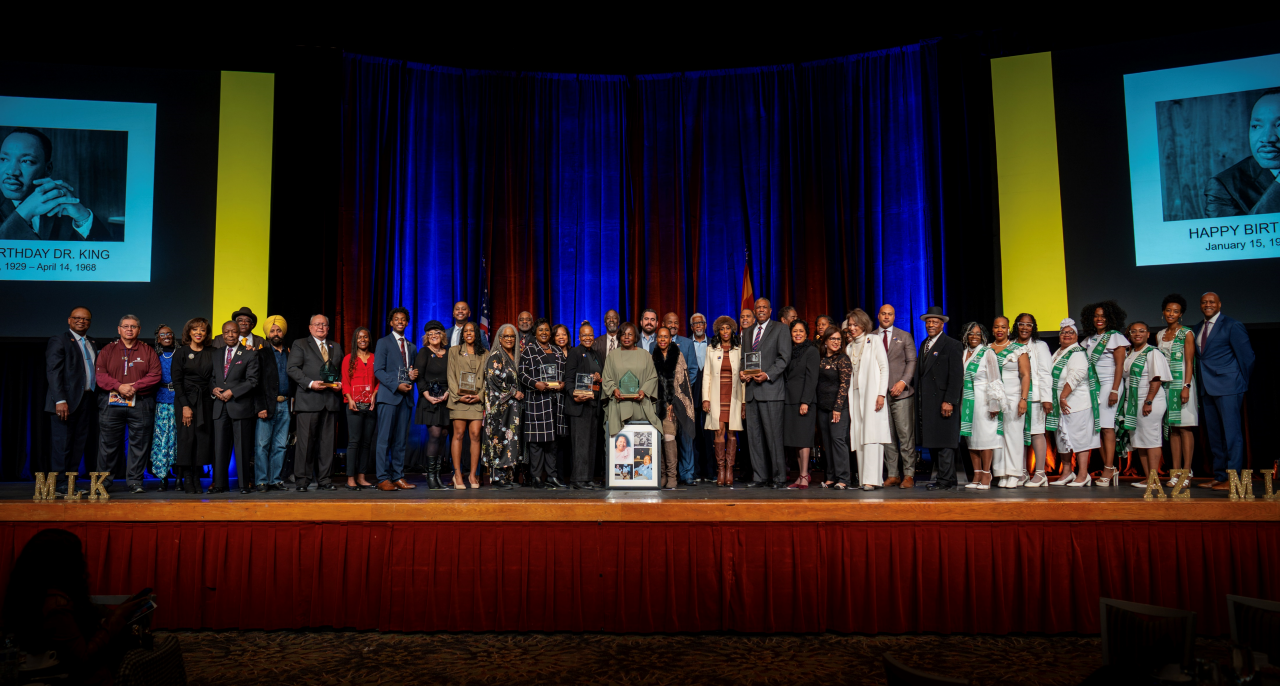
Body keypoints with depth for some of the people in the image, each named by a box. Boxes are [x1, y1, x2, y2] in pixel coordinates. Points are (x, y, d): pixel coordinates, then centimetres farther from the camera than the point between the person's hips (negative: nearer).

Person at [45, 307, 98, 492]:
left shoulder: (92, 344, 19)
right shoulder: (58, 340, 0)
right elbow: (53, 372, -9)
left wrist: (96, 398, 6)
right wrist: (60, 400, -18)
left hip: (87, 401, 6)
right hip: (66, 401, -6)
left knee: (79, 445, 5)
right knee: (62, 446, -3)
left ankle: (71, 485, 8)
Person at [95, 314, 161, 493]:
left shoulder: (148, 351, 10)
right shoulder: (108, 350, 10)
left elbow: (155, 375, 1)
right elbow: (100, 374, 1)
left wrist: (135, 386, -12)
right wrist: (119, 386, -13)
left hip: (141, 403, 0)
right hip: (111, 403, 0)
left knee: (139, 444, 0)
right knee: (108, 443, 3)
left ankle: (135, 481, 7)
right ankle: (104, 482, 12)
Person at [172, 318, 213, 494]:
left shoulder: (211, 353, 10)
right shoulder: (181, 353, 2)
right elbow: (177, 382, -2)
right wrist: (185, 406, -10)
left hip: (205, 401, 2)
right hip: (186, 399, -2)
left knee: (203, 438, -2)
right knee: (186, 437, -6)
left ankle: (197, 479, 4)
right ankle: (187, 479, 1)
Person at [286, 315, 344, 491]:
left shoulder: (336, 347, 21)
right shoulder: (300, 345, 8)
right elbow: (292, 369, -3)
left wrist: (340, 384, 1)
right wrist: (310, 383, -15)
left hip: (330, 400, 4)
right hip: (308, 400, -4)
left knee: (327, 441, 5)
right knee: (305, 441, -4)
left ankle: (325, 479, 11)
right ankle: (301, 480, 3)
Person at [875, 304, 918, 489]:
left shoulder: (904, 336, 10)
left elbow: (912, 361, 3)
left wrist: (903, 382, -11)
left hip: (901, 392, -2)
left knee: (906, 435, -5)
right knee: (887, 436, 4)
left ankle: (909, 475, 0)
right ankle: (892, 475, 9)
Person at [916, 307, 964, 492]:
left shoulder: (952, 345, -4)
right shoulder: (924, 344, 19)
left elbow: (957, 376, -11)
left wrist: (949, 401, -18)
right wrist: (919, 402, 13)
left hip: (943, 402, -7)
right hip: (926, 403, 7)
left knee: (944, 442, -5)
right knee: (932, 442, 8)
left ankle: (946, 481, -1)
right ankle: (939, 477, 15)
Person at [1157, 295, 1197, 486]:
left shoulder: (1187, 334, -2)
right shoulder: (1160, 335, 13)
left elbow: (1189, 362, -8)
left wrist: (1186, 386, -16)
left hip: (1181, 382, -5)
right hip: (1165, 384, 5)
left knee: (1185, 427, -5)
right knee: (1172, 428, 5)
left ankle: (1187, 472, -3)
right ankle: (1175, 472, 7)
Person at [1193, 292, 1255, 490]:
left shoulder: (1232, 326, -5)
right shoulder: (1197, 329, 15)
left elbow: (1247, 355, -5)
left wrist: (1242, 382, 0)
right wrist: (1201, 382, 9)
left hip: (1227, 387, -7)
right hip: (1207, 388, 7)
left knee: (1232, 433, -5)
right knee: (1214, 435, 11)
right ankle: (1218, 476, 18)